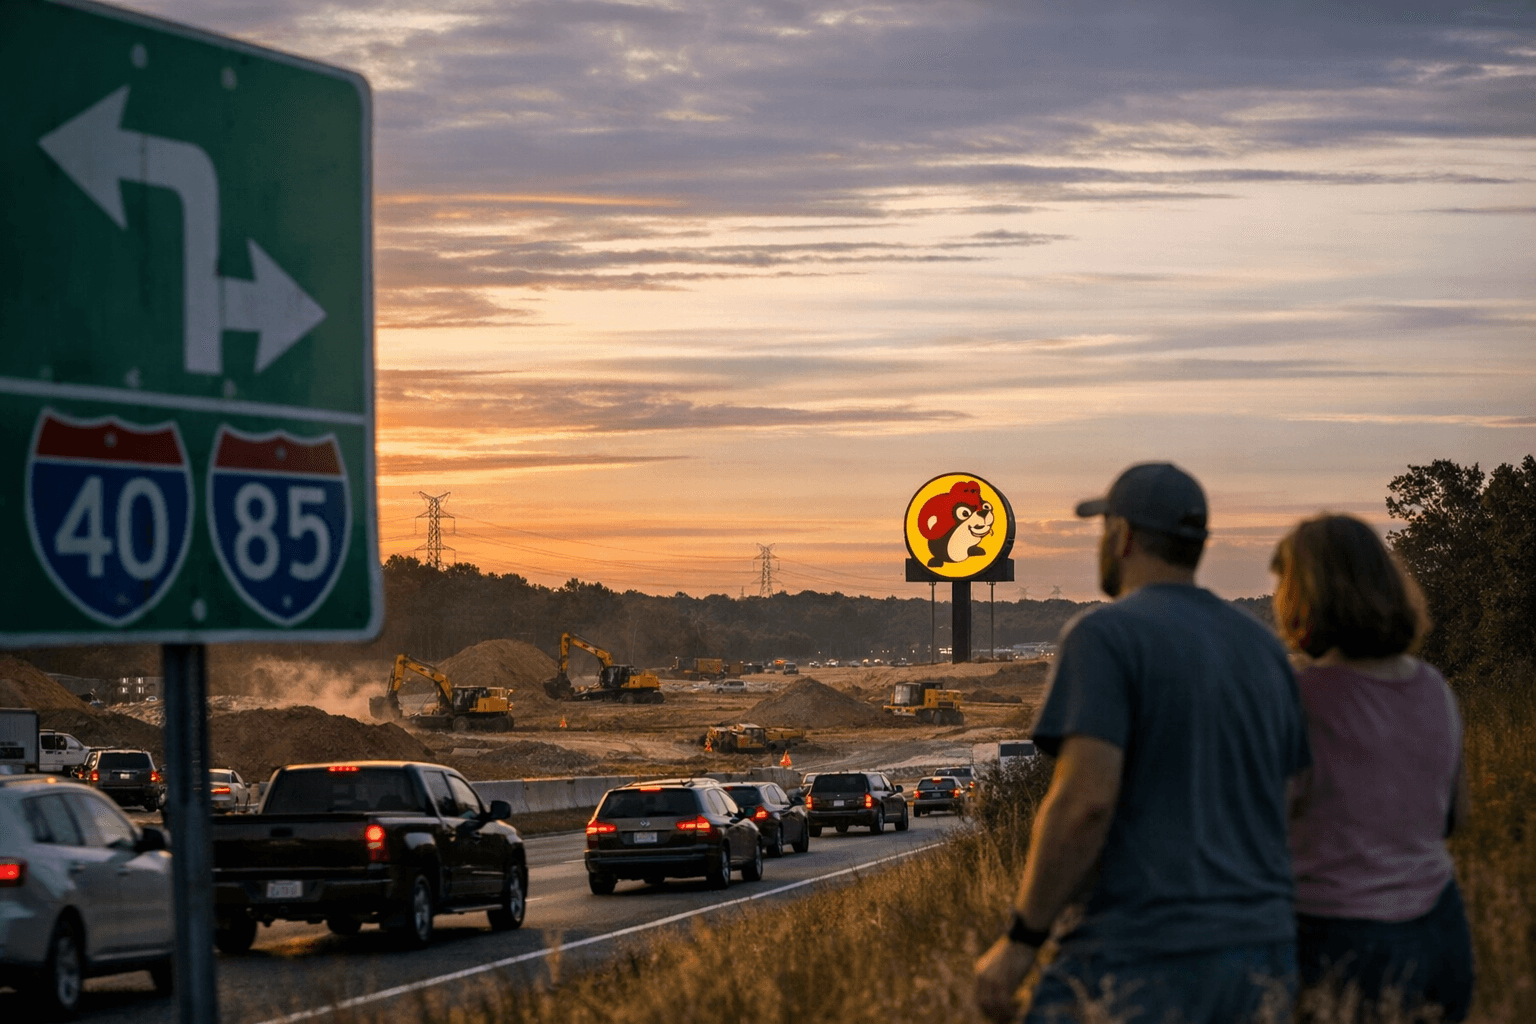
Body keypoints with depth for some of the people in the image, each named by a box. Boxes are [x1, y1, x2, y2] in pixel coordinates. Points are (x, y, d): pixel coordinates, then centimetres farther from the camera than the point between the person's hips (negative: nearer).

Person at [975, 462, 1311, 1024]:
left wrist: (1020, 940, -13)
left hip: (1147, 957, -7)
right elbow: (1291, 801, 17)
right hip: (1262, 954, 7)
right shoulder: (1262, 647, 15)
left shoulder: (1104, 635, -8)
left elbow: (1085, 798, -18)